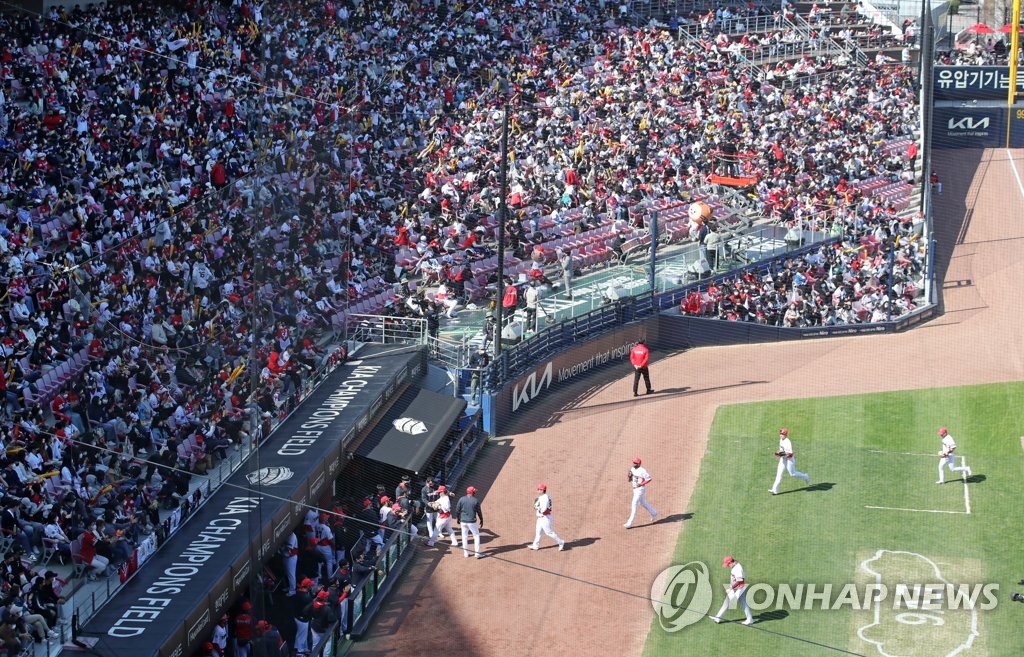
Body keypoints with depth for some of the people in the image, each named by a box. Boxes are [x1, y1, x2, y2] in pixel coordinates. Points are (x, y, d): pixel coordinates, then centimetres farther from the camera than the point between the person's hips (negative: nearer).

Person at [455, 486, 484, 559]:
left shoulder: (461, 499, -4)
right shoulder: (475, 501, -10)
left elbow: (457, 510, 0)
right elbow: (479, 512, -2)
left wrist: (458, 518, 16)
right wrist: (481, 520, 11)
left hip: (463, 521, 2)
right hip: (472, 522, -2)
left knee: (464, 537, 15)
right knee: (476, 536, 11)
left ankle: (466, 553, 19)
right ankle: (477, 553, 7)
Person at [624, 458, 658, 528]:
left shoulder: (642, 471, -20)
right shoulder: (632, 469, 4)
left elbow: (649, 479, -18)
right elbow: (630, 479, 12)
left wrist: (641, 484, -24)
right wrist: (629, 476, -10)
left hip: (640, 489, -9)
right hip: (635, 489, 9)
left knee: (634, 504, -11)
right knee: (643, 503, 23)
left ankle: (630, 523, -8)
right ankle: (653, 513, 43)